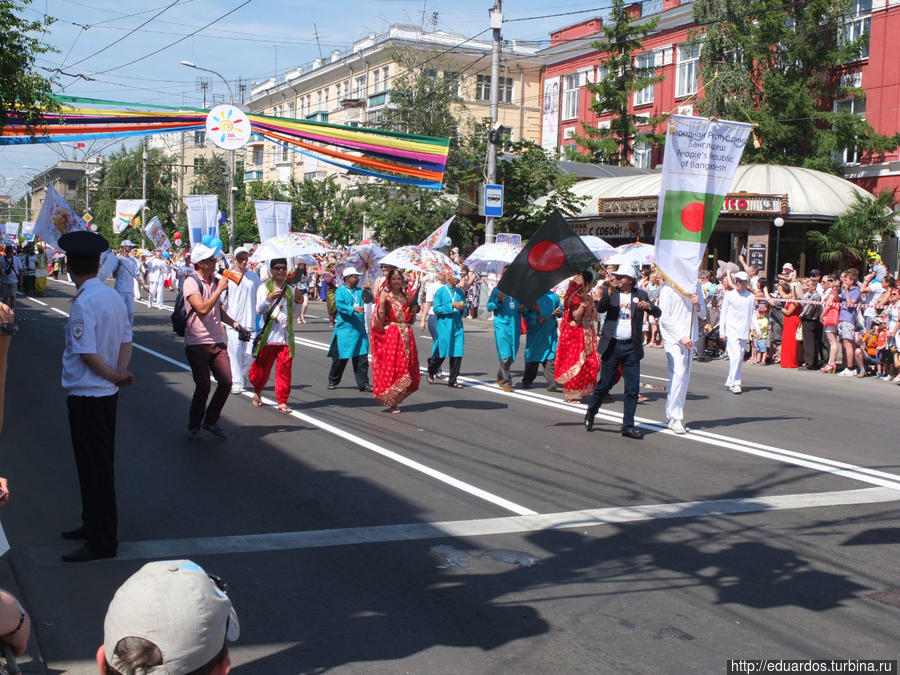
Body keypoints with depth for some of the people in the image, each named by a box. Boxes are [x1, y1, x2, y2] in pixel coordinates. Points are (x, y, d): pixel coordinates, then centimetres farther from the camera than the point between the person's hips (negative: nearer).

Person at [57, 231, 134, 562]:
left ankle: (101, 542, 6)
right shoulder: (113, 296, 6)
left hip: (86, 397, -9)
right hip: (107, 395, 9)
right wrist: (120, 372, -7)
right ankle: (95, 525, 33)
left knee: (93, 468, -1)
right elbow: (126, 340, 7)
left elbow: (87, 353, -22)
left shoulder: (83, 303, -20)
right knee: (101, 464, 19)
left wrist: (114, 376, -9)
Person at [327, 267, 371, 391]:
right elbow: (339, 305, -16)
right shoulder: (340, 291, -2)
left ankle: (363, 384, 7)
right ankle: (333, 381, 21)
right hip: (345, 329, -5)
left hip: (359, 330, 5)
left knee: (362, 357, 1)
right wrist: (354, 309, -27)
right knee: (340, 357, 3)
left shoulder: (360, 291, 15)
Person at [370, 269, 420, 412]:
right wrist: (382, 302, -22)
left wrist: (414, 311, 1)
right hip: (390, 334, -6)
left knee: (406, 366, 6)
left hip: (405, 335, 6)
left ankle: (396, 399, 18)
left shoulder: (405, 298, 13)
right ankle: (390, 402, 1)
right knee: (390, 366, -6)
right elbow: (379, 318, -13)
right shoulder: (385, 296, -4)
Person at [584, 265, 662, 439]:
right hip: (612, 345, -1)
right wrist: (609, 292, -25)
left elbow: (658, 313, 1)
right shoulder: (609, 292, 4)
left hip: (631, 347, 1)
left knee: (632, 388, 1)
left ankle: (628, 426, 7)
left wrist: (649, 306, -20)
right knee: (604, 384, 4)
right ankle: (590, 414, 26)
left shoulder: (641, 295, 6)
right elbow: (600, 309, -12)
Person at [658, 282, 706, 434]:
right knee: (678, 376, -16)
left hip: (689, 339, 6)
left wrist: (698, 304, -6)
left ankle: (676, 417, 14)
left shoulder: (696, 286, 12)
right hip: (673, 339, -6)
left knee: (685, 379, 6)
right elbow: (664, 317, -11)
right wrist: (681, 337, -17)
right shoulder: (668, 287, -7)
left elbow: (703, 315, 17)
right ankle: (675, 418, -9)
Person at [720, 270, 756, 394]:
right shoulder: (729, 295, 0)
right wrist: (722, 331, -1)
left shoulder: (751, 297, 8)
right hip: (731, 330, -4)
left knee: (740, 358, 7)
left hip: (744, 331, 4)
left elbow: (752, 314, 15)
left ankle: (729, 382, 18)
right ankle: (735, 383, -9)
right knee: (735, 356, -14)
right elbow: (723, 313, 3)